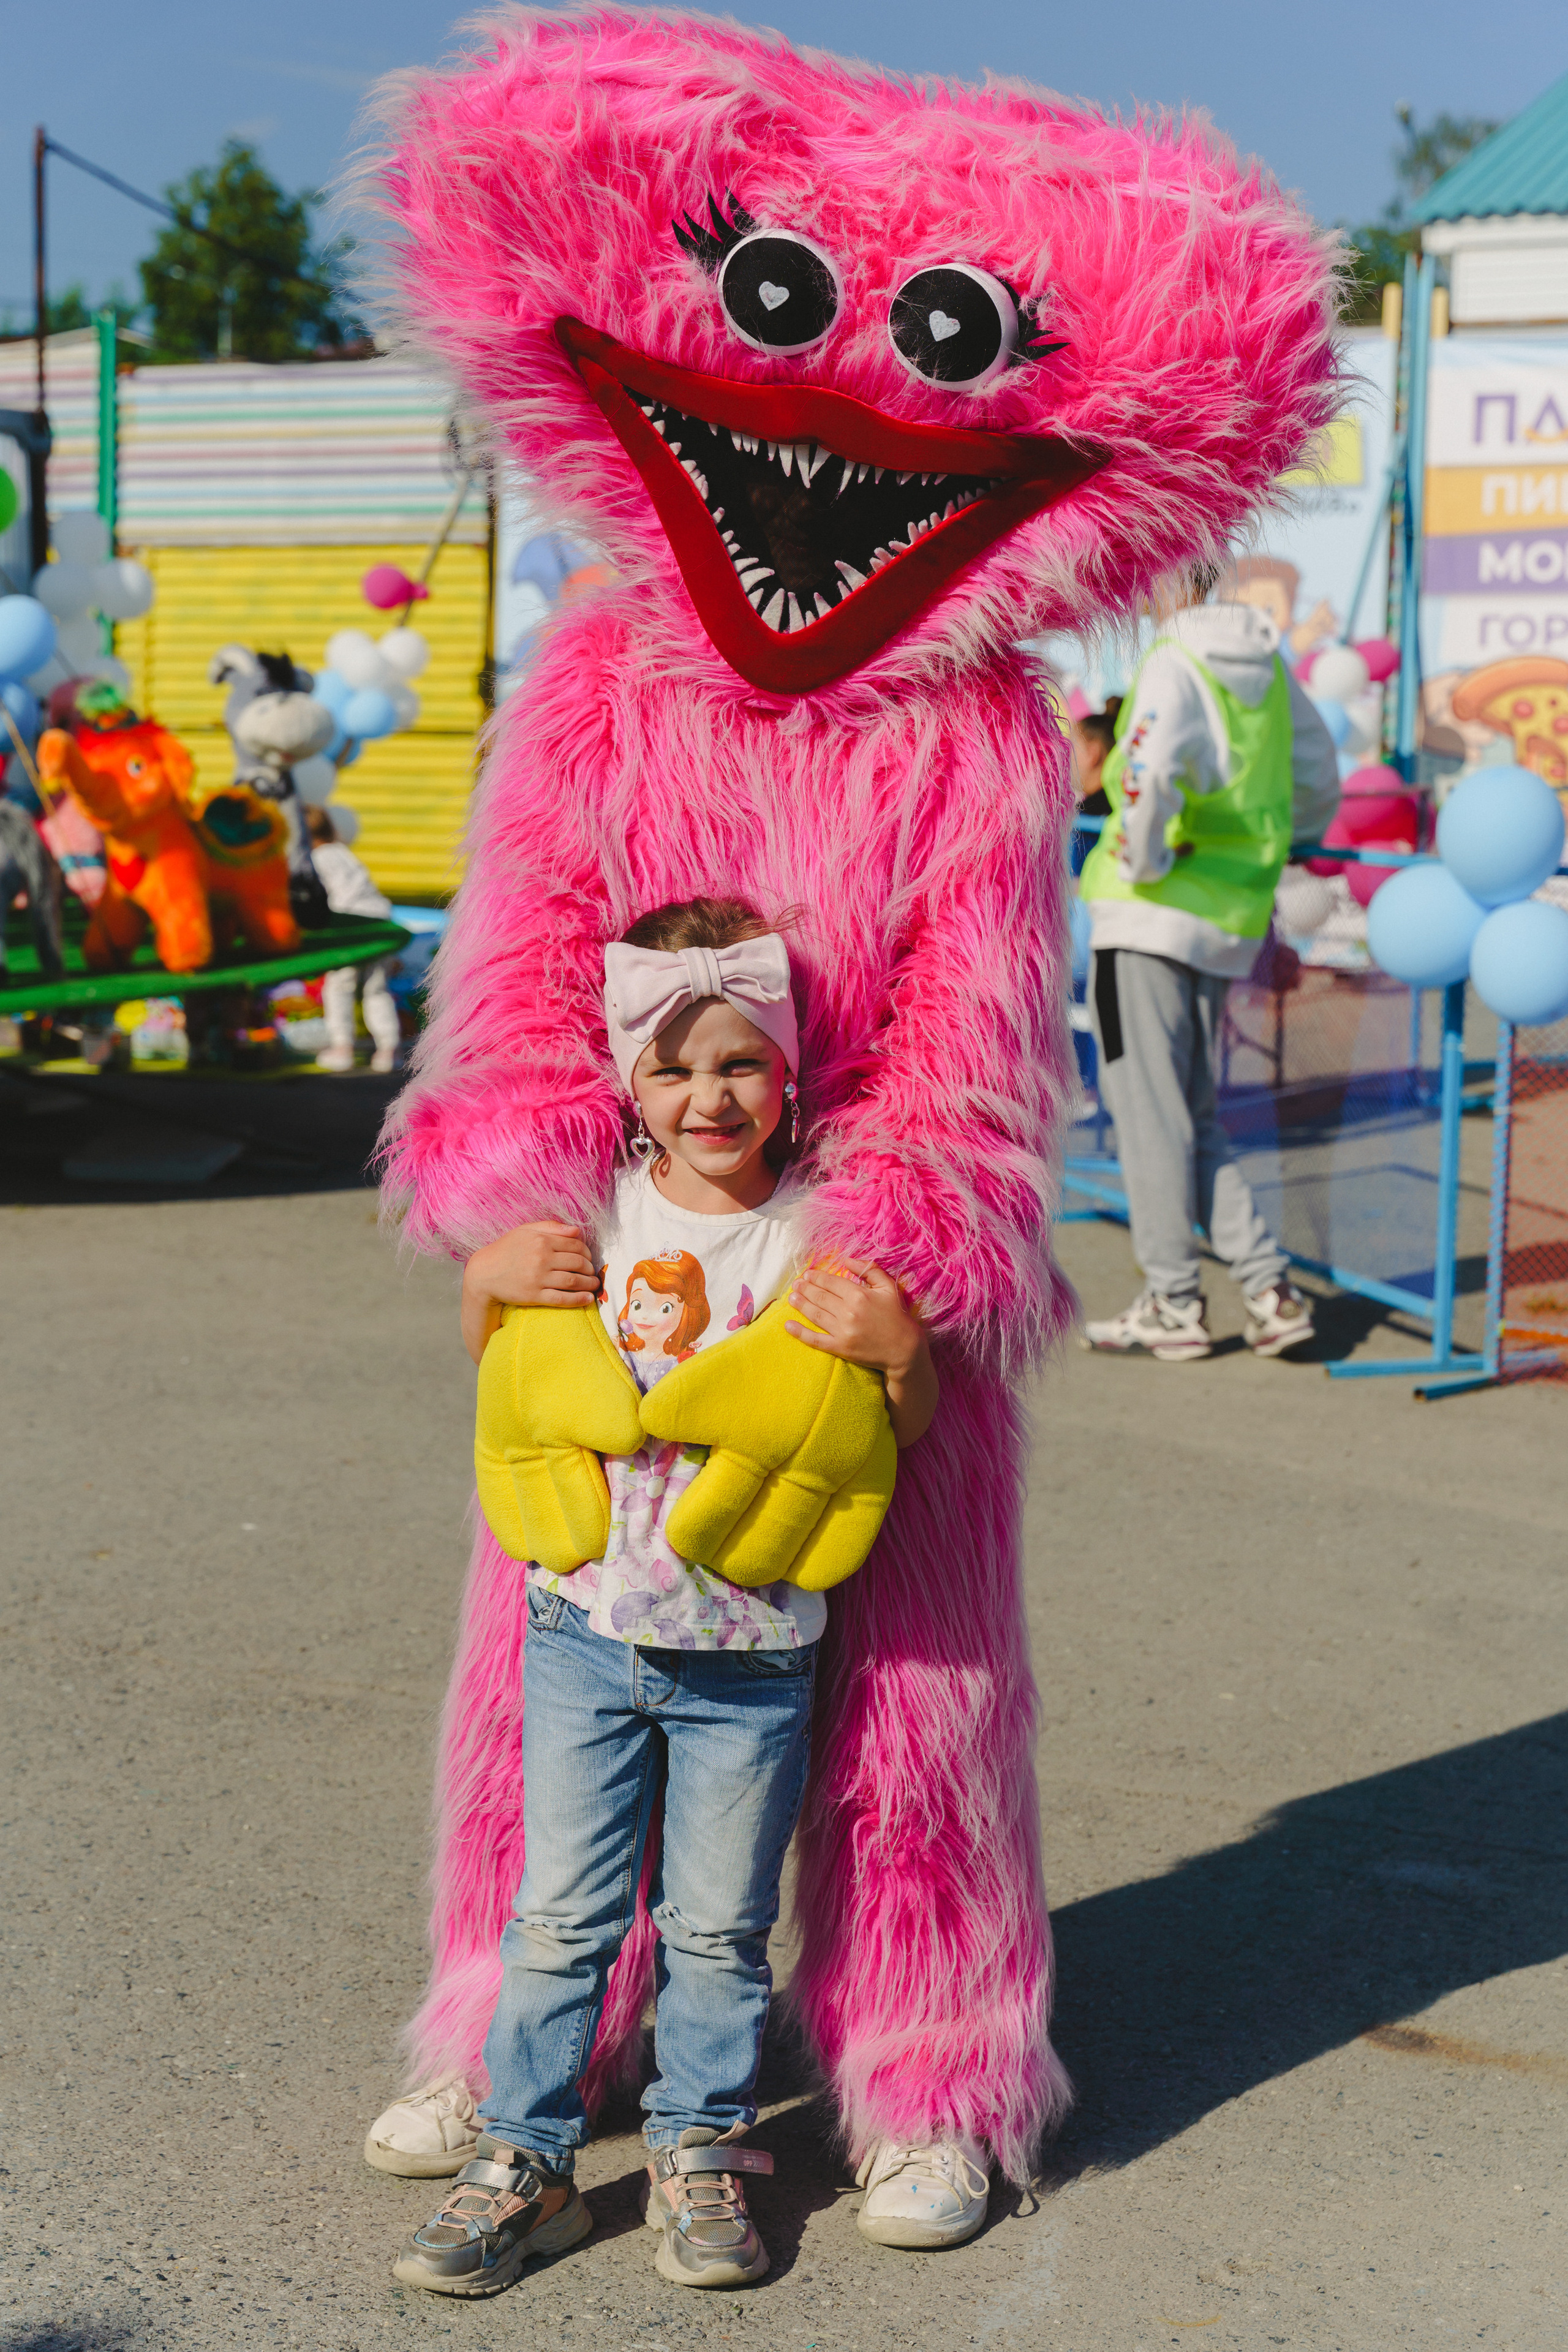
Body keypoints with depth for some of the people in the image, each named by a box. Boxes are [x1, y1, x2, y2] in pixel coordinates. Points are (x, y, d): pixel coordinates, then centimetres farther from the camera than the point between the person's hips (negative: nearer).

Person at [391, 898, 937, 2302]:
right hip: (589, 1632, 1)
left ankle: (700, 2155, 27)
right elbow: (503, 1376, 13)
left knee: (719, 1924, 10)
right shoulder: (591, 1215, -1)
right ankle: (524, 2161, 19)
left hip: (753, 1654, -1)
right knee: (561, 1911, 7)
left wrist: (902, 1349, -22)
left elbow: (909, 1433, -2)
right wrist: (487, 1284, -7)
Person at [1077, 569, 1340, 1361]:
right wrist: (1271, 845, 37)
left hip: (1154, 912, -8)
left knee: (1149, 1111, 1)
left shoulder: (1175, 665, -13)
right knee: (1195, 1118, 15)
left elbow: (1150, 768, -32)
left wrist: (1145, 859, -17)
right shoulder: (1267, 663, 11)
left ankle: (1173, 1303, 6)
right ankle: (1269, 1288, 9)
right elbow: (1319, 780, 22)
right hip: (1232, 918, 8)